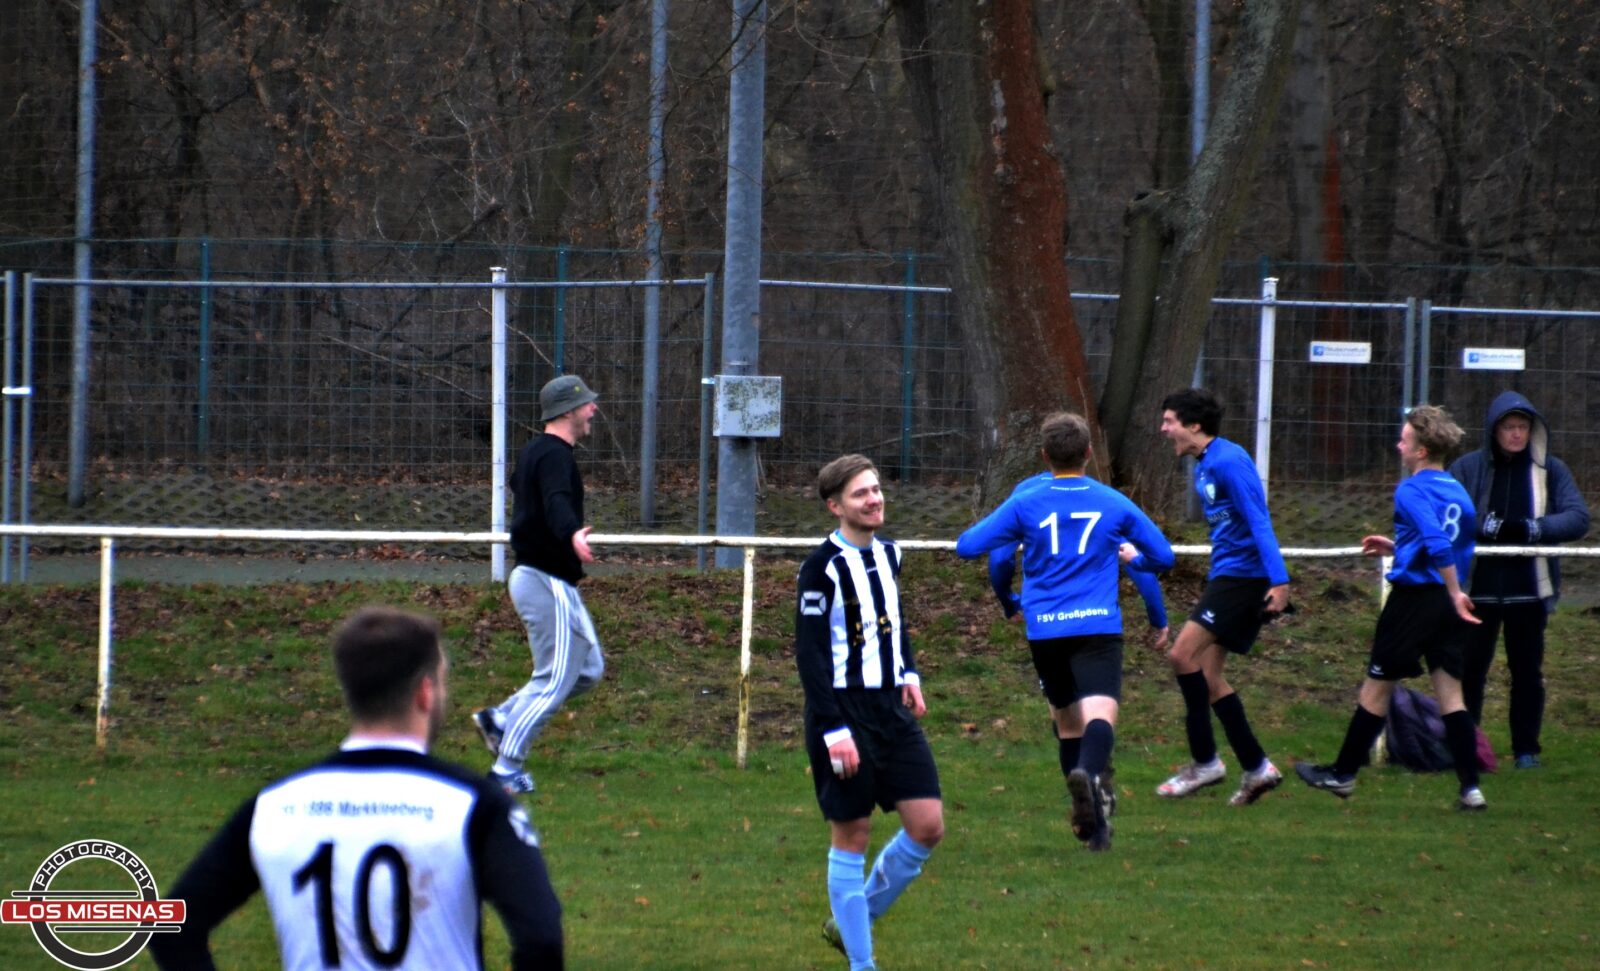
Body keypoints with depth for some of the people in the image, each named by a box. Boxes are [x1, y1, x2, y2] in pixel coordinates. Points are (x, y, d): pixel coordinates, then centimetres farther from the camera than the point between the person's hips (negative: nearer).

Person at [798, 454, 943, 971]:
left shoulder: (888, 553, 9)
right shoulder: (822, 567, -12)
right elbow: (809, 652, -14)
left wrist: (909, 673, 13)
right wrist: (834, 730, -19)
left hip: (892, 710, 7)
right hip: (843, 712, -7)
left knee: (927, 826, 0)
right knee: (851, 835, 0)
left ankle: (853, 922, 19)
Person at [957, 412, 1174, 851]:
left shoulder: (1025, 505, 3)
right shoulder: (1113, 504, 6)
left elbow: (966, 546, 2)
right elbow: (1163, 556, 14)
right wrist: (1130, 558, 36)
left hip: (1044, 631, 2)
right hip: (1098, 626, -2)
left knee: (1067, 717, 19)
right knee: (1100, 714, -18)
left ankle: (1090, 815, 22)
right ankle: (1089, 774, -50)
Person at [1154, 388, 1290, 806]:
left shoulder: (1228, 461, -14)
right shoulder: (1204, 467, 16)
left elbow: (1258, 522, -20)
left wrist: (1279, 581, -27)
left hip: (1243, 577, -10)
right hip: (1225, 576, 10)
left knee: (1184, 654, -15)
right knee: (1207, 675, 8)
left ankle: (1204, 761, -8)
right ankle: (1256, 768, 13)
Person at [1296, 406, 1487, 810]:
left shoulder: (1411, 491, -13)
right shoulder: (1458, 492, 11)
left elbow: (1438, 545, -25)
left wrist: (1455, 593, -24)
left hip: (1415, 597, -7)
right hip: (1448, 601, 7)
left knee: (1377, 685, 7)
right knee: (1450, 692, 6)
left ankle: (1343, 773, 19)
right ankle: (1470, 787, -3)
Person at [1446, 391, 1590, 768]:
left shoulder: (1551, 470, 4)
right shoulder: (1467, 468, 2)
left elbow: (1578, 518, -4)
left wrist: (1531, 529, -19)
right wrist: (1487, 528, -20)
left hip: (1528, 590, 1)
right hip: (1477, 588, -1)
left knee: (1527, 671, 7)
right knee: (1469, 669, 1)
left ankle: (1526, 749, 15)